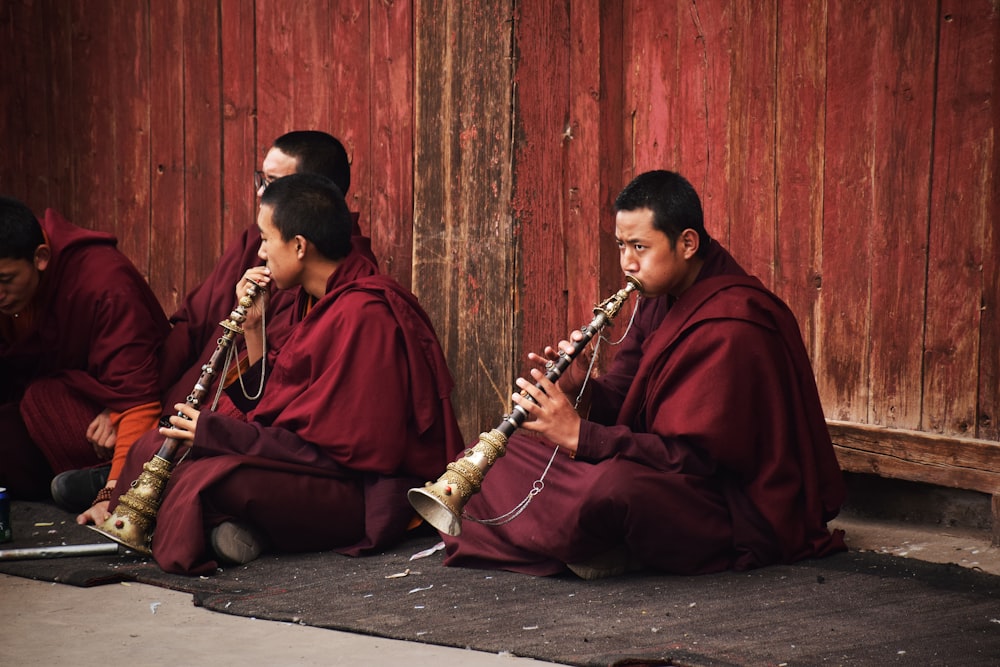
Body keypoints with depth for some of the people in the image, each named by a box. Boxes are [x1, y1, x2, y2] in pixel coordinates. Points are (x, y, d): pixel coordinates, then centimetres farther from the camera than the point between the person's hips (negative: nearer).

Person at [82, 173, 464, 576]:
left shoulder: (363, 315, -19)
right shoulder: (322, 302, 13)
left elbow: (339, 444, -21)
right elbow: (278, 402, 19)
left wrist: (214, 433, -17)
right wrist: (253, 327, 8)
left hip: (361, 493, -11)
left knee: (204, 477, -33)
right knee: (154, 449, 5)